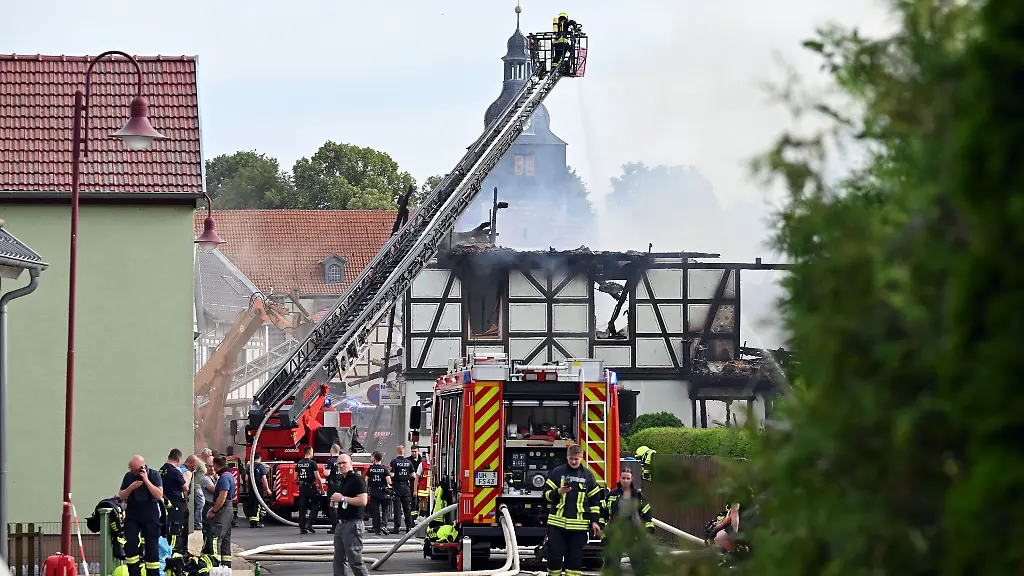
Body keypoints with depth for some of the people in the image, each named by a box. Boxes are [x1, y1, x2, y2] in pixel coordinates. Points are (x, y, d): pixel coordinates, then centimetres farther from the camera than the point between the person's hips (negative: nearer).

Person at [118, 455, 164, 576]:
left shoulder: (154, 475, -4)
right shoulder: (129, 476, 4)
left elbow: (159, 495, -14)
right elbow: (121, 496, 6)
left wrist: (146, 481, -20)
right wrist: (131, 488, -12)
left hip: (150, 517, -2)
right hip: (132, 515, 2)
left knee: (152, 547, 2)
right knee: (130, 546, -8)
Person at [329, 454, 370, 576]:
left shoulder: (357, 479, -11)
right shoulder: (343, 480, 17)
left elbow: (363, 501, -21)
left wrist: (343, 498, -16)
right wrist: (335, 501, 8)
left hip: (352, 524, -10)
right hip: (341, 524, 10)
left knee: (355, 560, -11)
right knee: (339, 560, 10)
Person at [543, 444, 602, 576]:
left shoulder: (588, 476, 7)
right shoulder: (557, 473, 3)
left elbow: (594, 500, 10)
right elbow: (547, 494, 4)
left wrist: (595, 521, 4)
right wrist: (558, 492, -16)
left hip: (579, 525, 1)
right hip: (557, 523, -1)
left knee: (575, 557, 2)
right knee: (554, 555, -3)